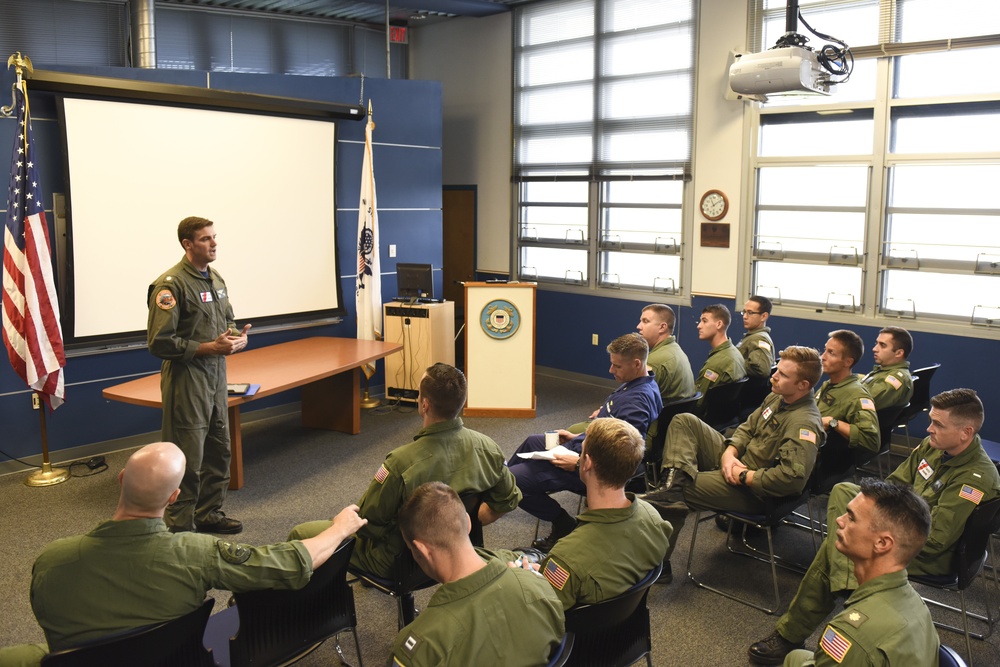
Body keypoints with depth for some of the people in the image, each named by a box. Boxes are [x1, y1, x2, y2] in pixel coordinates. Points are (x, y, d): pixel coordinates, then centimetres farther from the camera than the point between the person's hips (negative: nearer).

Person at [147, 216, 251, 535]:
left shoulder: (215, 279, 11)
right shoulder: (171, 284, -15)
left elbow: (228, 320, 22)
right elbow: (159, 342, -19)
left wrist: (238, 337, -1)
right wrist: (209, 347, -20)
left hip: (216, 374, 8)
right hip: (186, 377, -8)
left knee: (219, 449, 16)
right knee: (188, 457, -3)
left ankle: (209, 513, 31)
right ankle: (180, 527, 11)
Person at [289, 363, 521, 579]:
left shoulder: (401, 463, -35)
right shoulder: (487, 447, -19)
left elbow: (366, 522, -21)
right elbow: (508, 500, -3)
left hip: (399, 563, -6)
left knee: (300, 534, 12)